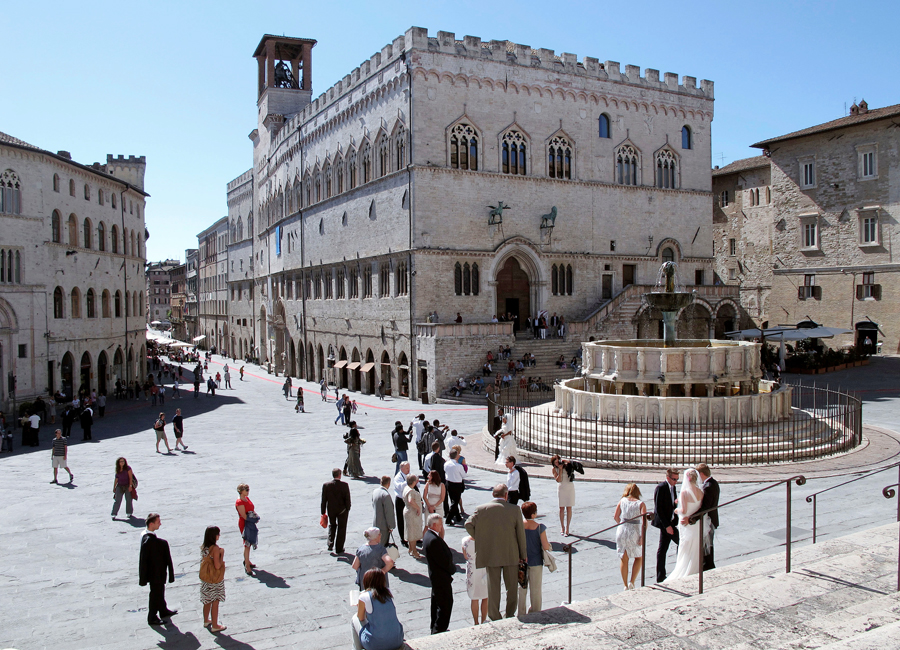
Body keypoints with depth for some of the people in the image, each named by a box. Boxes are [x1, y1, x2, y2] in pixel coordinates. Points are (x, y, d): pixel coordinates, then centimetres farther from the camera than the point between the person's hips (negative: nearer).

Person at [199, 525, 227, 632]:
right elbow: (217, 566, -22)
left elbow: (204, 561, 11)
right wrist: (222, 554, -13)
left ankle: (206, 620, 37)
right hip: (215, 579, -7)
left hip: (205, 578, 7)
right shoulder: (215, 548, -23)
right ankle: (215, 625, 12)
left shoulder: (203, 547, 0)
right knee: (215, 602, 4)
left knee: (208, 601, 23)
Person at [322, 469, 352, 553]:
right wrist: (348, 509, 2)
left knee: (332, 526, 25)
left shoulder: (326, 485, -10)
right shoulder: (344, 485, -15)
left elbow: (323, 500, -5)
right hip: (342, 510, -2)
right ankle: (339, 548, 16)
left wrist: (323, 512, 4)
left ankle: (330, 545, 18)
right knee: (341, 528, 12)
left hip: (331, 510, 2)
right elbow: (347, 499, -12)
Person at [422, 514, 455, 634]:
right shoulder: (434, 540, -28)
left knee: (436, 603, 21)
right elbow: (446, 561, -25)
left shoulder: (428, 535, 6)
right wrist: (453, 569, -7)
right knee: (445, 604, 0)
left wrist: (441, 537, -5)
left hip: (435, 575, 11)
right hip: (442, 577, -11)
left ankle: (435, 629, 33)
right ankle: (439, 630, 8)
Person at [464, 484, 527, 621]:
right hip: (511, 555, 0)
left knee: (493, 588, 12)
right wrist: (523, 555, 6)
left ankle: (495, 618, 19)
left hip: (491, 555, 0)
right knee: (512, 587, 16)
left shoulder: (481, 509, -6)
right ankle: (510, 616, 25)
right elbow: (521, 534, -3)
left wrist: (479, 540, 6)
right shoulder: (515, 510, -7)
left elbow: (468, 525, -10)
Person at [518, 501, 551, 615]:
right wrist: (549, 545, 7)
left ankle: (521, 614, 21)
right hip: (536, 562, -1)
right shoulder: (540, 528, -16)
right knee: (536, 590, 13)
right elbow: (545, 547, -15)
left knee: (521, 589, 14)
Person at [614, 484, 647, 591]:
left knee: (623, 559, 14)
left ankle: (625, 585, 18)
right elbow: (644, 521, -14)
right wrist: (642, 537, -12)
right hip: (635, 532, -2)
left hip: (622, 530, 2)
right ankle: (632, 582, 7)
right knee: (639, 558, 18)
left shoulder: (622, 501, 3)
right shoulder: (641, 504, -3)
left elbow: (616, 517, 7)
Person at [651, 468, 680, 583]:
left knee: (662, 549, 10)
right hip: (665, 522, -8)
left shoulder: (672, 487, 11)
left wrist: (676, 502, -5)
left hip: (669, 522, 8)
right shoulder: (661, 488, -16)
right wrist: (667, 525, -20)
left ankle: (660, 576, 15)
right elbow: (659, 508, -18)